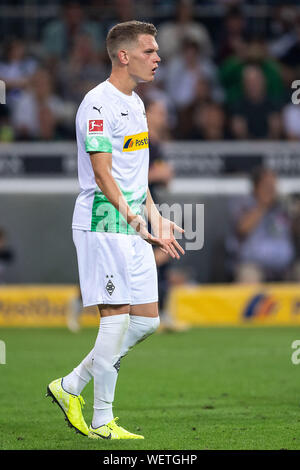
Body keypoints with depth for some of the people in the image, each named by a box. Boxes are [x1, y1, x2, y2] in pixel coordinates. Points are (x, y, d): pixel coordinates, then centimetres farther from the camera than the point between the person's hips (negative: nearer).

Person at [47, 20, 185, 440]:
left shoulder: (135, 103, 17)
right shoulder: (98, 104, -13)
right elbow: (102, 173, -19)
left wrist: (157, 220, 18)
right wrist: (133, 220, -29)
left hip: (134, 226, 9)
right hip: (103, 223, -9)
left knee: (147, 320, 7)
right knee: (117, 318, -9)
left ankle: (72, 387, 16)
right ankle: (102, 422, -1)